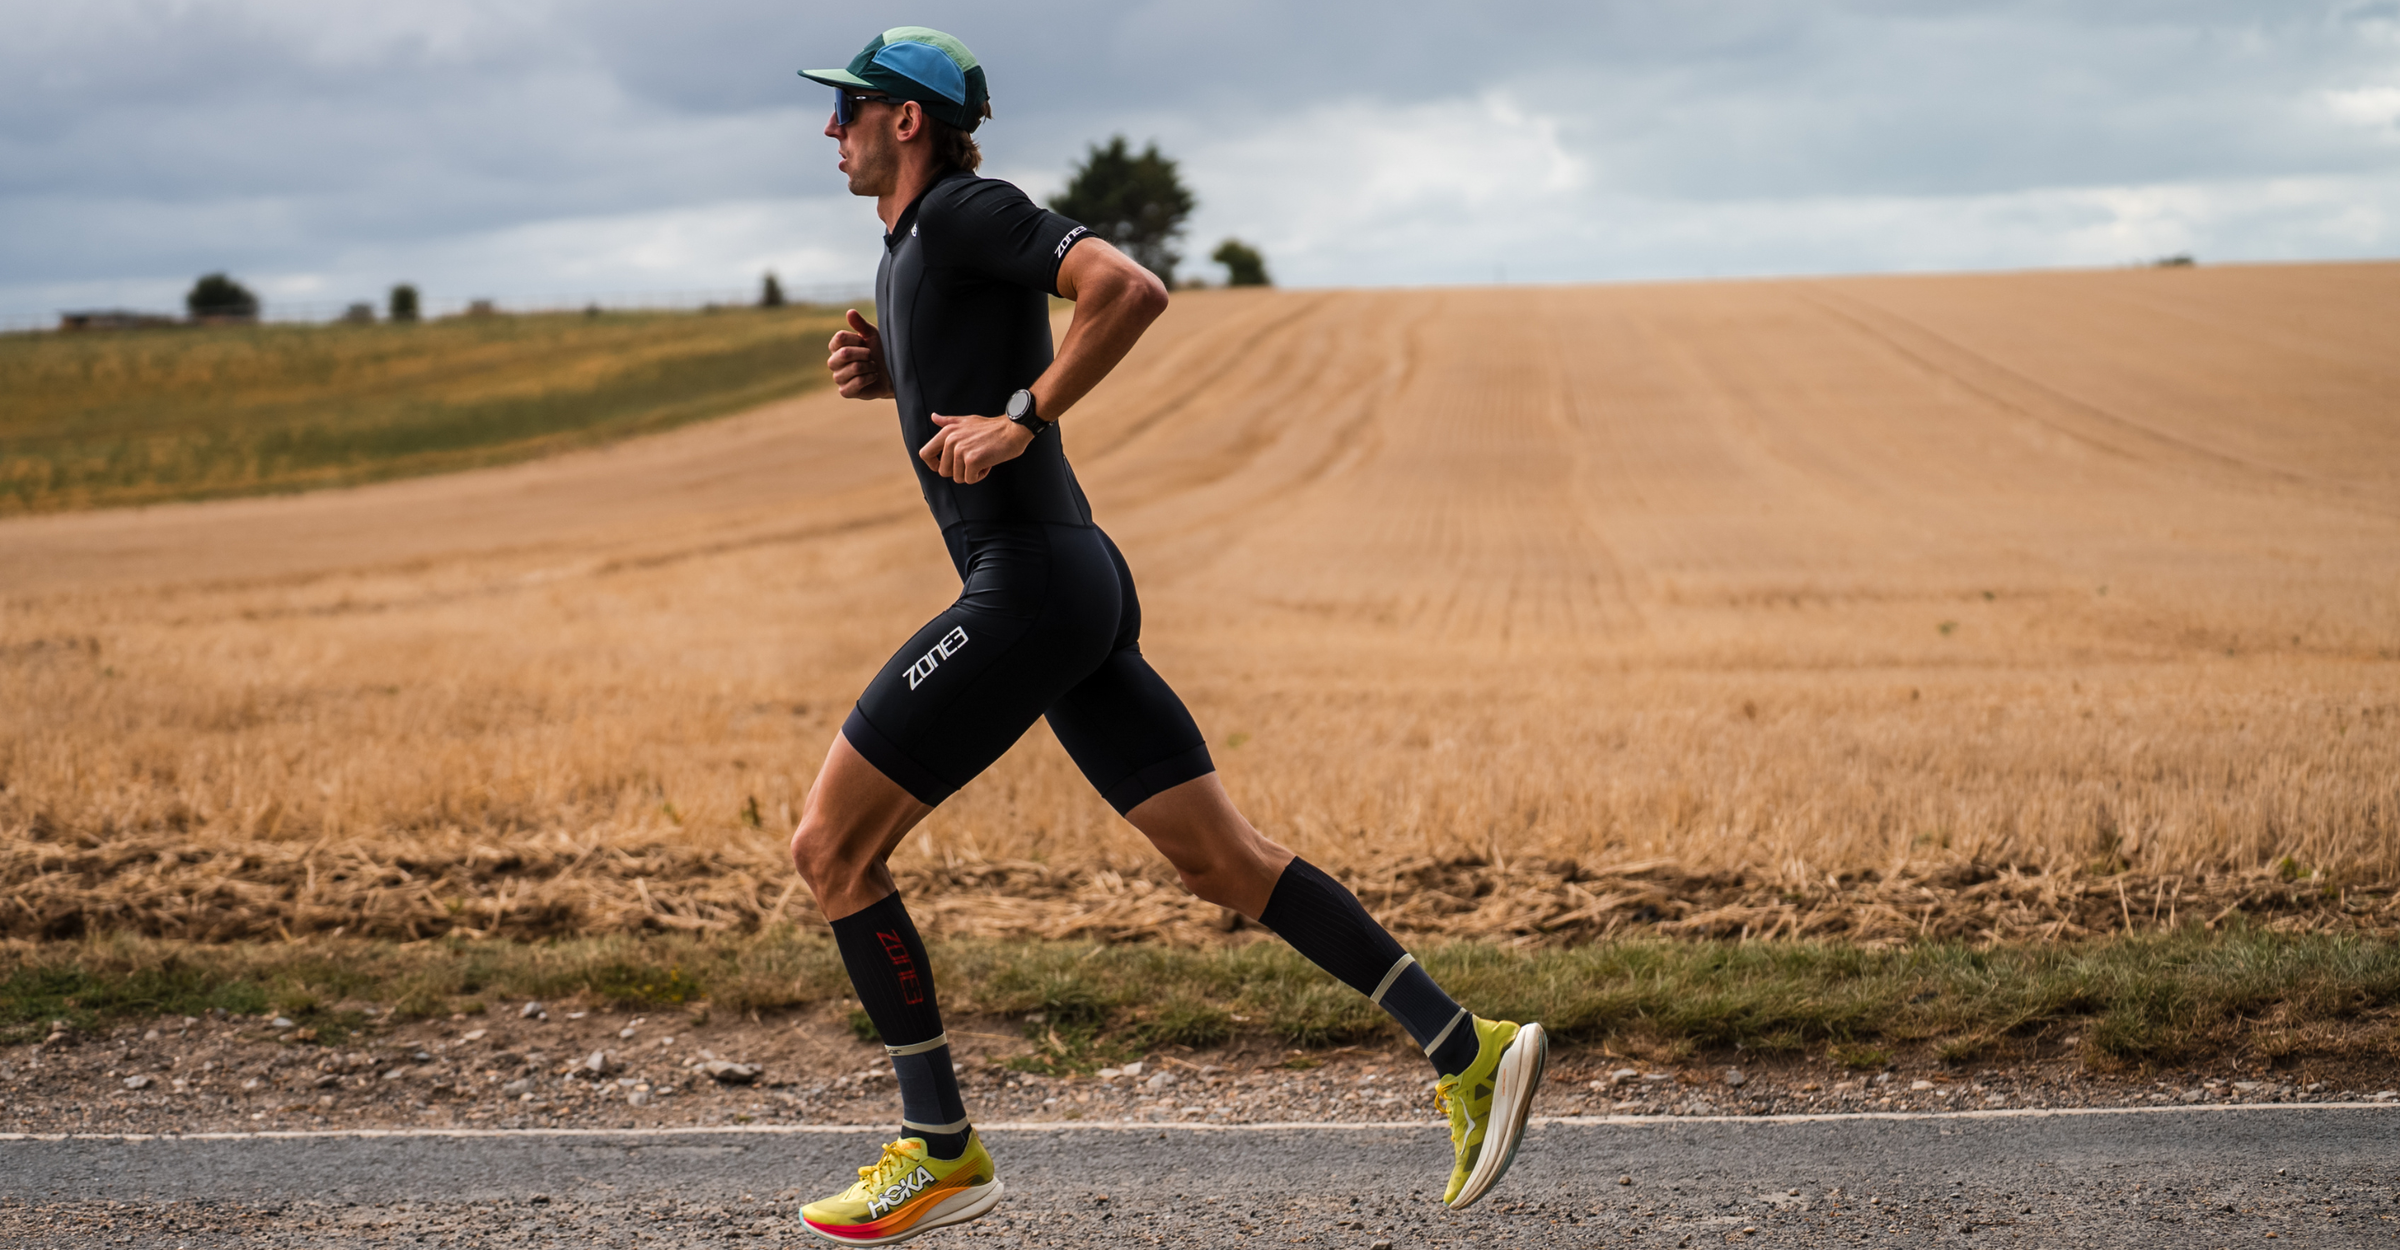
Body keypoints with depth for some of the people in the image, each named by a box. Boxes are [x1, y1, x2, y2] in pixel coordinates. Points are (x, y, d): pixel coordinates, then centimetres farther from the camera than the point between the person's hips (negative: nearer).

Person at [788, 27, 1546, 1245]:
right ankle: (1468, 1051, 4)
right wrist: (882, 371, 15)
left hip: (1028, 587, -10)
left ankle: (940, 1150, 3)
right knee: (1219, 857, 7)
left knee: (830, 847, -3)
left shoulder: (969, 209, -9)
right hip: (1072, 591, 10)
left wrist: (1019, 420, -21)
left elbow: (1130, 287, -24)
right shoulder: (911, 242, 20)